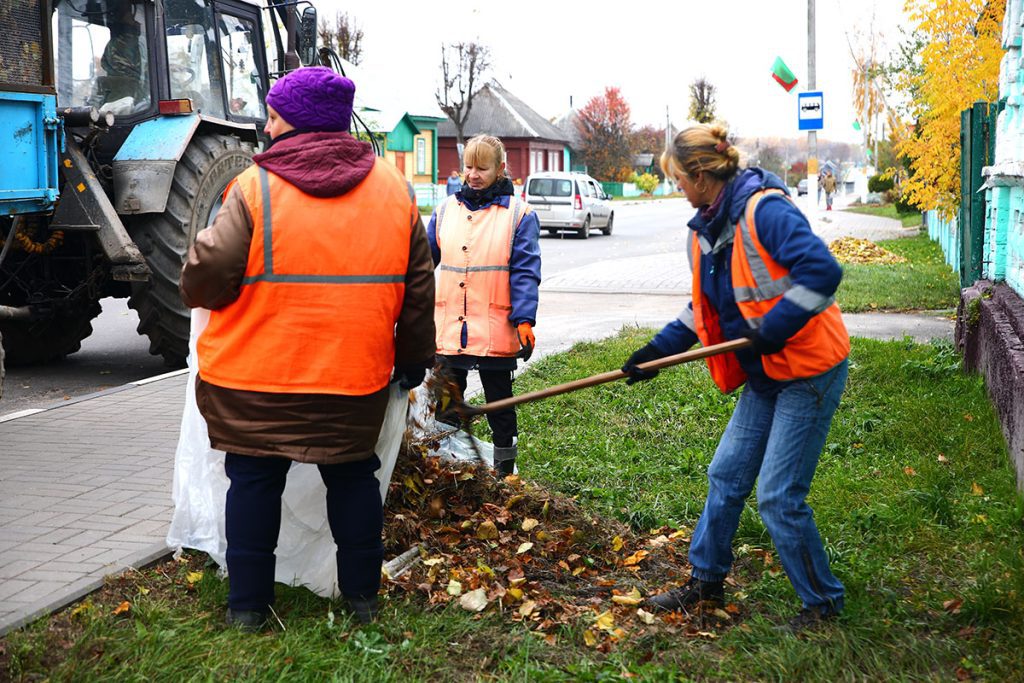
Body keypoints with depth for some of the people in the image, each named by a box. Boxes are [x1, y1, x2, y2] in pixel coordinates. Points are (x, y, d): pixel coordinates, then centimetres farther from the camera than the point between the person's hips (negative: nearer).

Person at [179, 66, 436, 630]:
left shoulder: (255, 187, -11)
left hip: (255, 375, -3)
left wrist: (196, 288, 11)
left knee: (254, 478, 11)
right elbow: (418, 285, 7)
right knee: (352, 476, 18)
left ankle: (248, 604, 18)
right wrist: (415, 356, 18)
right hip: (356, 374, 3)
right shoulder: (394, 188, 2)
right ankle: (362, 597, 25)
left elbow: (206, 278, -13)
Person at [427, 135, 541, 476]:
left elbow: (525, 272, -7)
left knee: (499, 402, 10)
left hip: (495, 330, -3)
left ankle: (505, 470, 24)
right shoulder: (446, 210, 8)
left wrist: (524, 320, -16)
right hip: (448, 329, 3)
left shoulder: (519, 214, -2)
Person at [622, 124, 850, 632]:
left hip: (809, 371, -9)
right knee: (726, 476, 14)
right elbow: (705, 308, 19)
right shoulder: (705, 229, 9)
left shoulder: (764, 210, -21)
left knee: (778, 496, -5)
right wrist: (659, 349, 12)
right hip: (764, 375, 9)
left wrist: (771, 329, -29)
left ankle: (823, 600, 15)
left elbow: (822, 270, -30)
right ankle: (706, 580, 32)